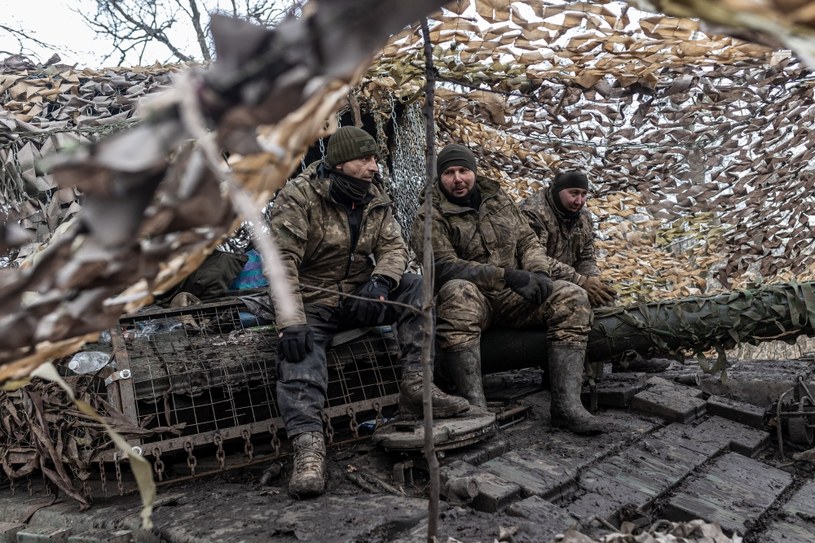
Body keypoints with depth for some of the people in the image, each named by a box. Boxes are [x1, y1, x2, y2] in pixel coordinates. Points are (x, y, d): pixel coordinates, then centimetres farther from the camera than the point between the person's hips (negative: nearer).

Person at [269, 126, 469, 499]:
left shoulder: (376, 199, 5)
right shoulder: (298, 196, -13)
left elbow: (394, 247, 0)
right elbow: (283, 260, -21)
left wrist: (380, 281, -25)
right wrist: (291, 323, -31)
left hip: (360, 297, 5)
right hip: (312, 304, -4)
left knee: (417, 288, -15)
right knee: (299, 355, -30)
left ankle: (416, 386, -20)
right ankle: (307, 447, -37)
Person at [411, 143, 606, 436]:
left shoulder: (499, 199, 14)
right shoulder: (430, 217, -4)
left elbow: (528, 240, 15)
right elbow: (445, 267, -18)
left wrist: (539, 271, -9)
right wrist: (506, 275, -24)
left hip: (514, 296, 5)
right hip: (474, 297, -5)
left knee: (571, 297, -17)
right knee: (456, 293, -40)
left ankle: (566, 404, -23)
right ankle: (475, 405, -42)